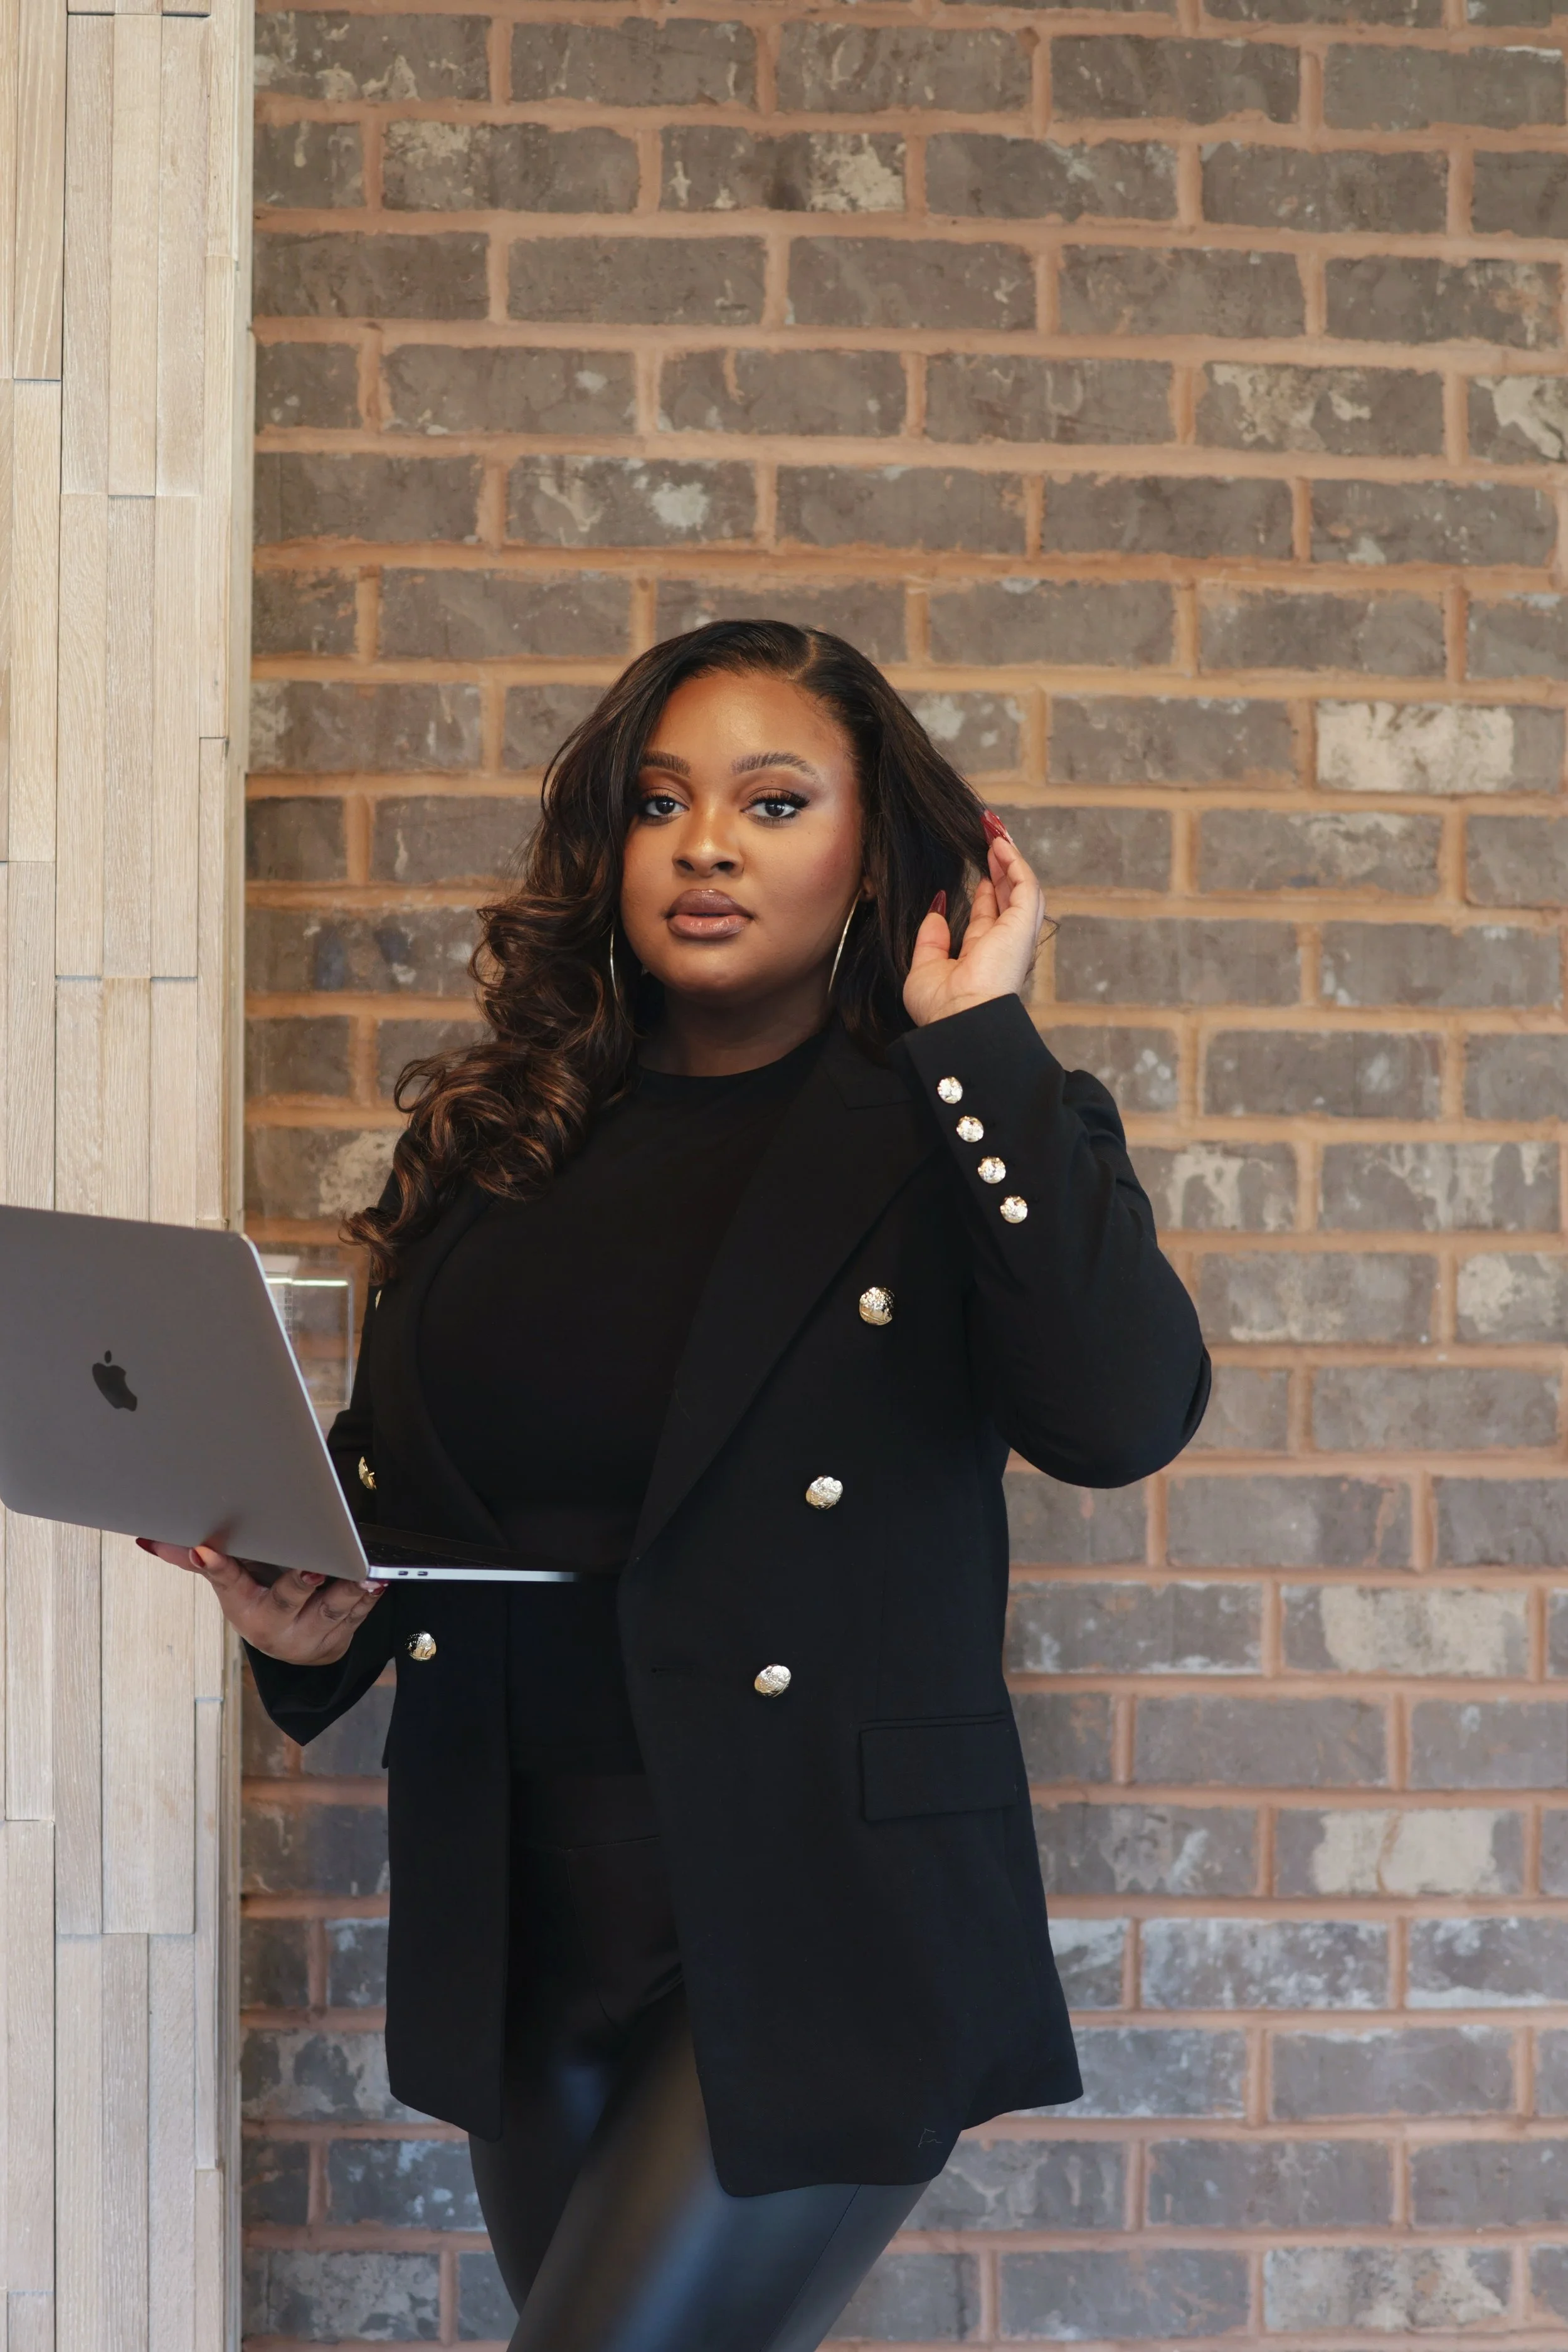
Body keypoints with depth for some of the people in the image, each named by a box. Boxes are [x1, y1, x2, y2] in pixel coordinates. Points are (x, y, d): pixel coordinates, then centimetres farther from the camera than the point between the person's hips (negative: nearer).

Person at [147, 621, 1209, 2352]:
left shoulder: (962, 1137, -5)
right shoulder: (501, 1142, 8)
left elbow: (1122, 1414, -23)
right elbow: (390, 1469, 17)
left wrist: (978, 1037, -18)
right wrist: (313, 1611, -5)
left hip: (823, 1926, -5)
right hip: (527, 1913, 5)